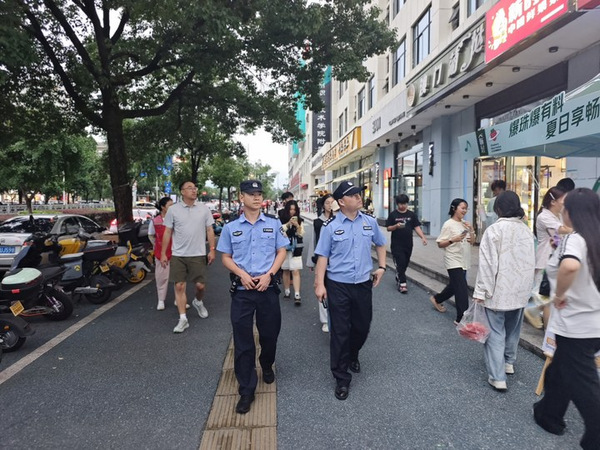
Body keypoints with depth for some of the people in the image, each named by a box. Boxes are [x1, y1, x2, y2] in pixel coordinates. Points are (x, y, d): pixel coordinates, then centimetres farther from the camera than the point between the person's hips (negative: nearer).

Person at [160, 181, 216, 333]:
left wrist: (212, 250, 0)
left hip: (198, 254, 0)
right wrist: (163, 253, 1)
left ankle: (198, 302, 39)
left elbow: (209, 231, 5)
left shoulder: (204, 209, 2)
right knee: (179, 286, 1)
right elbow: (167, 232, 3)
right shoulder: (173, 210, 0)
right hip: (178, 255, 0)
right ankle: (183, 319, 10)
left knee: (200, 285, 5)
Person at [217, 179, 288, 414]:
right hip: (242, 290, -1)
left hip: (268, 287, 1)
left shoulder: (273, 223, 2)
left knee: (270, 333, 15)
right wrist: (243, 274, -13)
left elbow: (281, 251, 4)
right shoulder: (230, 227, 1)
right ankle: (246, 390, 16)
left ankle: (267, 366, 46)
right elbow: (226, 257, 5)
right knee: (243, 340, 3)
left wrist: (269, 274, -11)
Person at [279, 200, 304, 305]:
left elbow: (301, 234, -1)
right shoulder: (281, 220, -3)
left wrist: (297, 225, -17)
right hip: (284, 248, 0)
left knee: (296, 271, -6)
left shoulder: (299, 220, 3)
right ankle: (286, 291, 26)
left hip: (296, 248, 0)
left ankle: (297, 295, -10)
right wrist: (288, 224, -21)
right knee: (286, 270, 11)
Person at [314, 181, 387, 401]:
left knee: (362, 326, 17)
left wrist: (381, 267, 11)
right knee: (340, 331, 4)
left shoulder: (370, 222, 3)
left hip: (364, 283, 4)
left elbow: (380, 244, 19)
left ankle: (352, 356, 48)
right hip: (338, 285, -4)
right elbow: (322, 257, -7)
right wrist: (319, 284, -11)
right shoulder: (330, 226, -8)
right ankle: (341, 378, 19)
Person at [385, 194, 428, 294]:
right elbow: (388, 228, -1)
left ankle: (398, 278, 35)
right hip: (397, 244, -3)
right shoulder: (393, 214, -1)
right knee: (400, 263, -7)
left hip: (408, 244, 3)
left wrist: (423, 237, -13)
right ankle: (402, 283, -2)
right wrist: (396, 226, -20)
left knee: (405, 264, 13)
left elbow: (417, 227, 1)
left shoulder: (412, 215, 6)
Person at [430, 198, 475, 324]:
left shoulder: (465, 224, 8)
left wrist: (471, 230, -7)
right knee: (462, 289, -10)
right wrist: (453, 240, -26)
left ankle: (436, 299, 43)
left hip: (464, 262, 8)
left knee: (455, 286, 20)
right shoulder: (448, 224, -12)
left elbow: (472, 242, 9)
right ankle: (461, 318, -3)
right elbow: (440, 244, -12)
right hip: (453, 261, -8)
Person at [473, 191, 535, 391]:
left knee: (495, 332, -1)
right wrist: (525, 287, 20)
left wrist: (480, 291, -13)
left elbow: (488, 264, -18)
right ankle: (509, 362, 39)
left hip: (499, 290, -6)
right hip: (521, 289, 7)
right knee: (513, 329, 22)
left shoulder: (494, 230, -15)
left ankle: (497, 377, -2)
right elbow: (531, 262, 11)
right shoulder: (526, 230, 5)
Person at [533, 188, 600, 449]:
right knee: (559, 371, 24)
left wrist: (560, 295, -25)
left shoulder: (574, 239, -20)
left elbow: (570, 266, -42)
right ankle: (549, 415, 40)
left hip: (576, 326, -9)